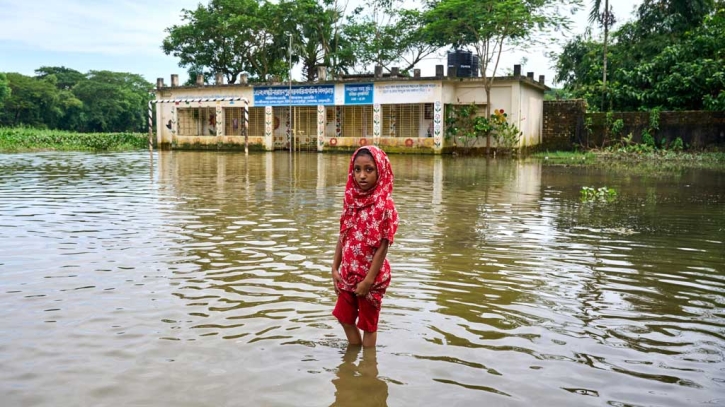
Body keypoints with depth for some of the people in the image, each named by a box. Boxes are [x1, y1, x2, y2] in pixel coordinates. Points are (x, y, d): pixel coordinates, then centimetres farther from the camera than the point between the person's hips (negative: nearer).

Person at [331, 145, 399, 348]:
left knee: (368, 324, 11)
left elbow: (383, 246, -19)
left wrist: (369, 280, -18)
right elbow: (343, 237, 4)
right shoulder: (351, 198, -1)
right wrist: (335, 269, 2)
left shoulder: (385, 204, -19)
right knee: (345, 318, 20)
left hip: (371, 276, -6)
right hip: (348, 274, 6)